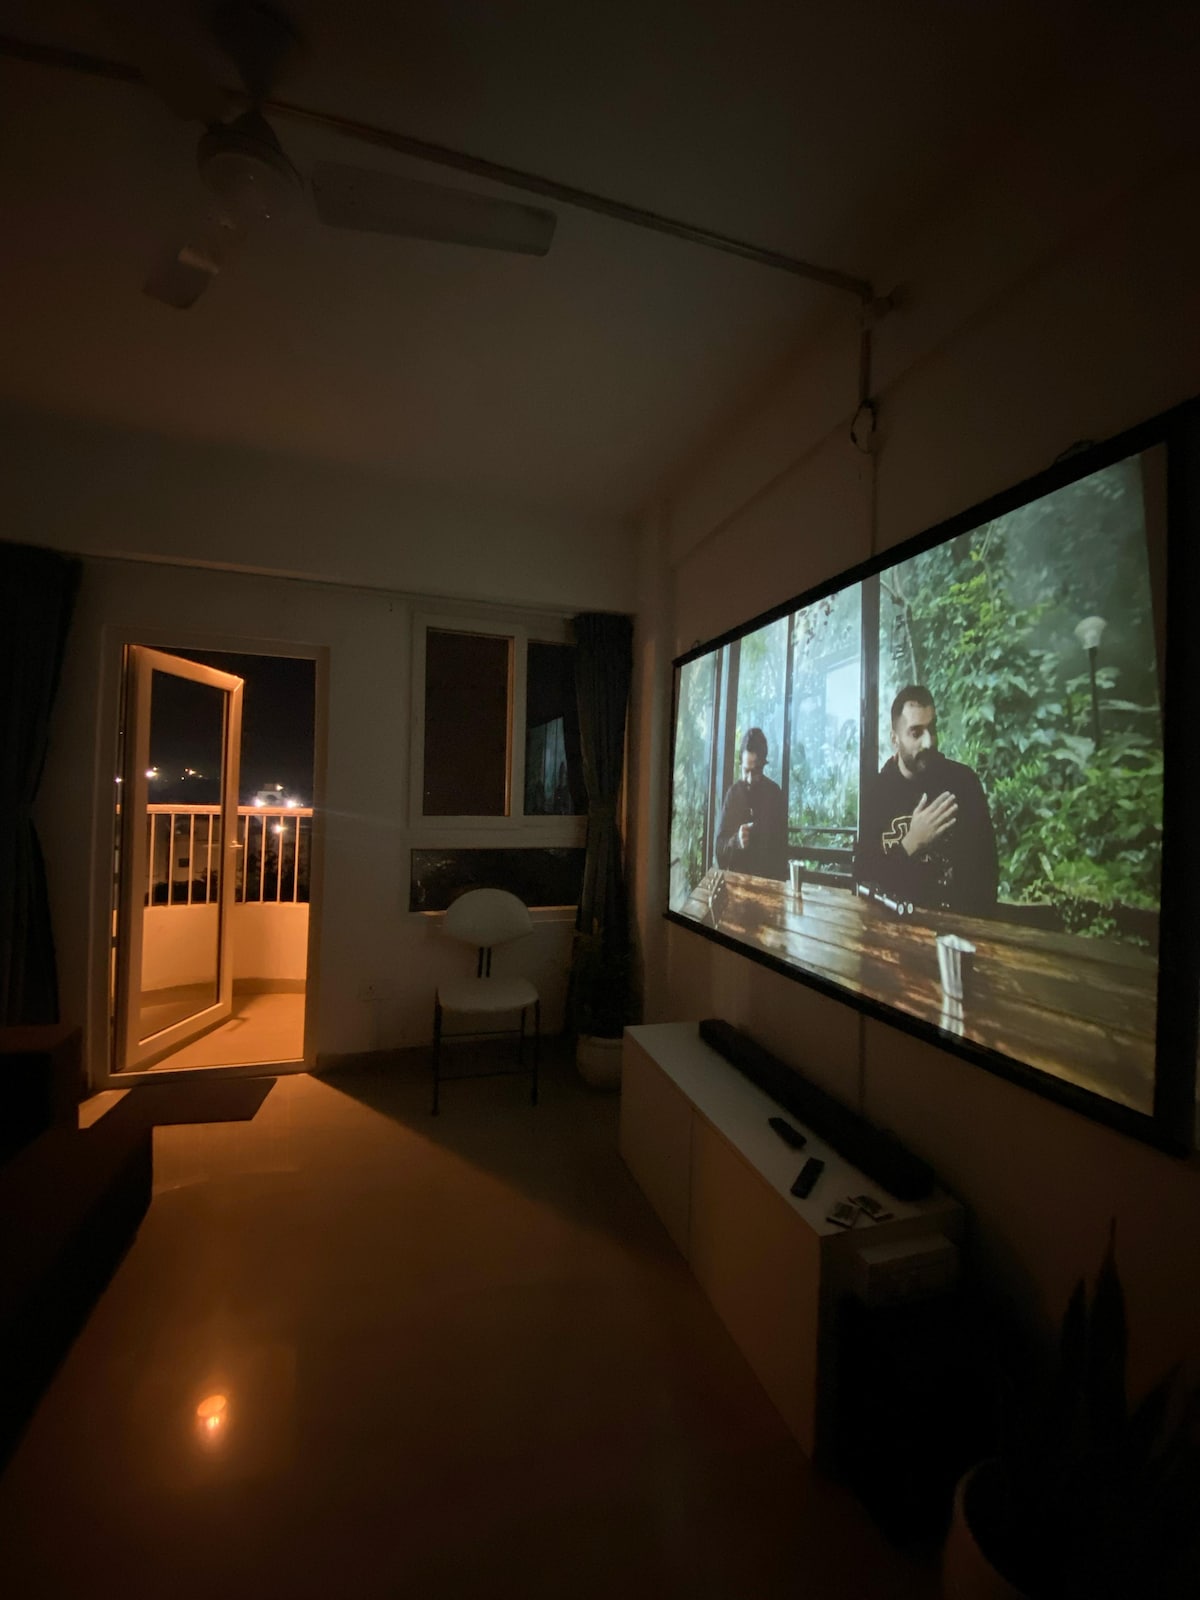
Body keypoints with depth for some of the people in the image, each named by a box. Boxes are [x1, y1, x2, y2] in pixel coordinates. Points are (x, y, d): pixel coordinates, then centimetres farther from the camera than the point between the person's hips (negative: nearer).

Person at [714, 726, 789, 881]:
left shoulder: (775, 794, -1)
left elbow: (782, 845, 6)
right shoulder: (733, 793, -3)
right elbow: (719, 847, -4)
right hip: (736, 876, 0)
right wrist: (736, 841, -22)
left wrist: (779, 881, -1)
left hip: (769, 878, 0)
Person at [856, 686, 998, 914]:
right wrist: (910, 844, -16)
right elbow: (863, 876, -5)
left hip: (956, 916, 0)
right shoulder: (876, 791, -1)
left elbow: (984, 866, 0)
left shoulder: (963, 780, -1)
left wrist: (972, 920, -12)